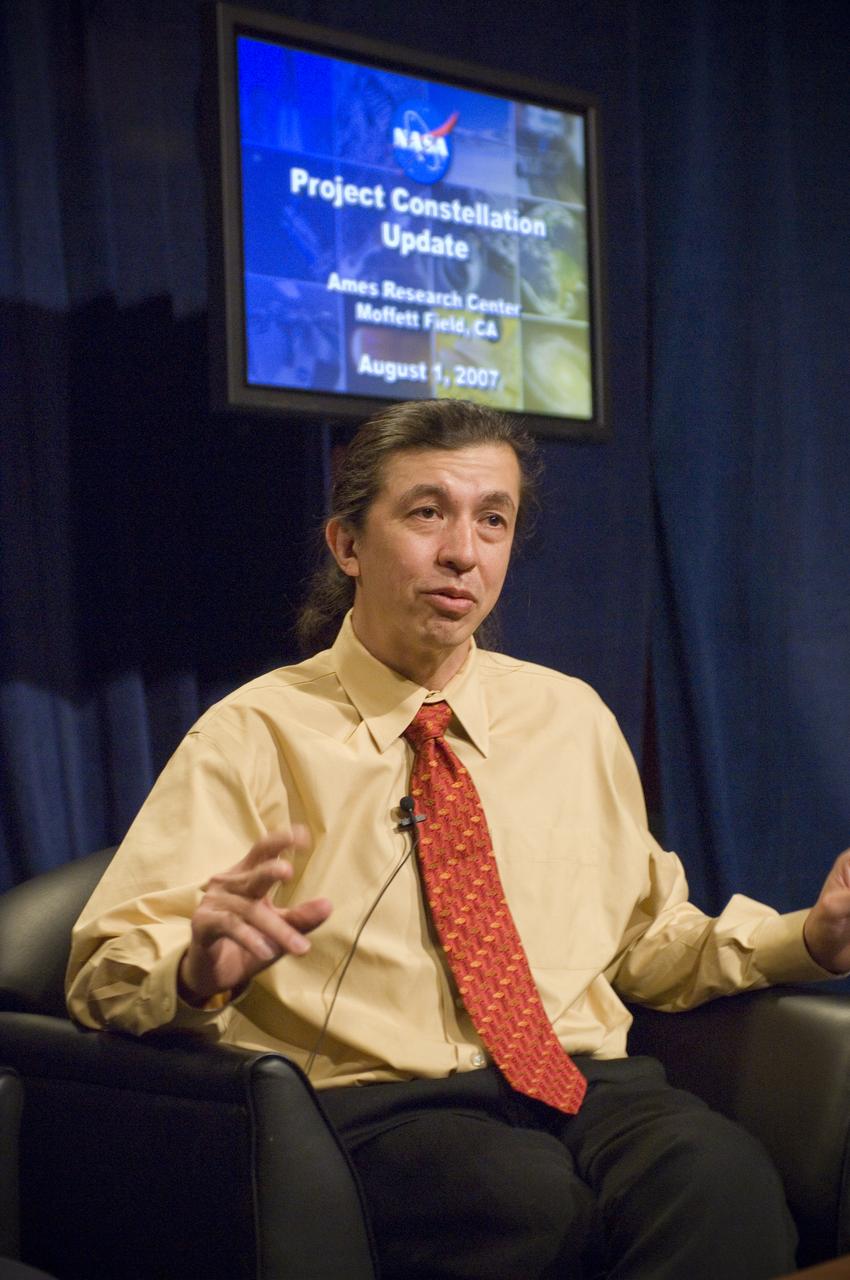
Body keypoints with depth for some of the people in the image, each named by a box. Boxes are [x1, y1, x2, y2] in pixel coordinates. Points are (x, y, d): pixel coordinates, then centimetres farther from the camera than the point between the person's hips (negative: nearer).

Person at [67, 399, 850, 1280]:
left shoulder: (570, 717, 18)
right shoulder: (255, 735, 3)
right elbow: (108, 971, -3)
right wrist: (200, 968, -26)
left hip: (589, 1086, 4)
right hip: (378, 1108, -3)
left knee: (719, 1175, -32)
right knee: (539, 1201, -37)